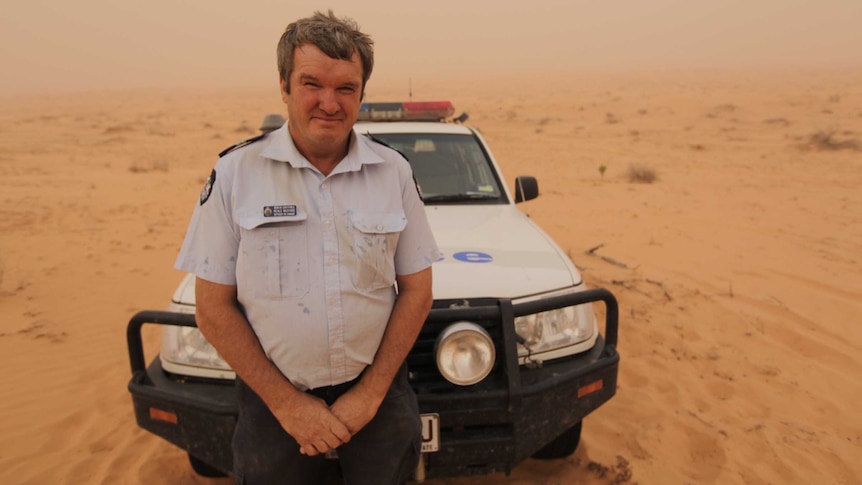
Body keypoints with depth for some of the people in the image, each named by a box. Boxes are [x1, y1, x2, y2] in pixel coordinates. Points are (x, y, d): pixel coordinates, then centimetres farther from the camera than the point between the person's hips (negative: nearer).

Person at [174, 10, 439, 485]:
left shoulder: (393, 171, -2)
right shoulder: (234, 173, -7)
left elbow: (417, 290, 0)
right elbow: (213, 308, -6)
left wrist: (370, 393, -7)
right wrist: (286, 402, -10)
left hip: (377, 392, 1)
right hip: (271, 398, -1)